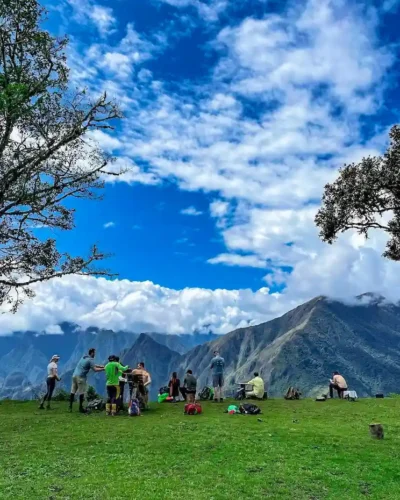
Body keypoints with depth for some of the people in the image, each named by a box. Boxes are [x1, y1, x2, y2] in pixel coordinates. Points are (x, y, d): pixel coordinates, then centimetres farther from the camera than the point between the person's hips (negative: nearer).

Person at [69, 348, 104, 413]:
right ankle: (81, 408, 3)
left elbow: (93, 365, 25)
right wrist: (103, 369, -6)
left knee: (73, 392, 8)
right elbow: (95, 369, -15)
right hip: (81, 377, -8)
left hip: (74, 375, 8)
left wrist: (101, 366, 22)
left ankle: (70, 407, 10)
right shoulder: (90, 359, -8)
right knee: (81, 393, -1)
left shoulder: (84, 357, 18)